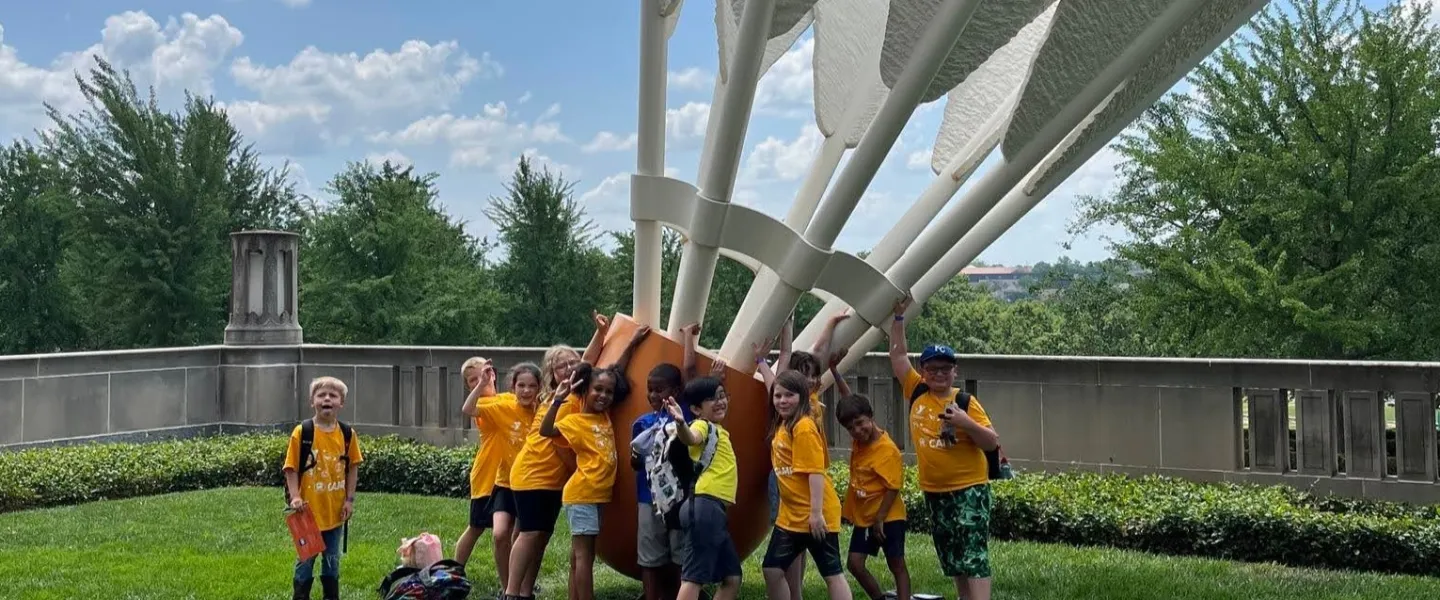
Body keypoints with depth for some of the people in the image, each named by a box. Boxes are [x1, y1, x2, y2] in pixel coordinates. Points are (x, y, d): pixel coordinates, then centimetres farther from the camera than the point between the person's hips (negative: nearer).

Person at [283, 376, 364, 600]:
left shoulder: (347, 434, -2)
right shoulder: (302, 432, -10)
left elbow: (353, 467, 5)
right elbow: (291, 468, -7)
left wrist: (349, 499, 2)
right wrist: (295, 497, -16)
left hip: (335, 510, 3)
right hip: (309, 510, -3)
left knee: (332, 560, 15)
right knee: (305, 559, 8)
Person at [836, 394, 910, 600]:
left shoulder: (888, 450, -21)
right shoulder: (858, 441, 0)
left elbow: (893, 488, -19)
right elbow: (849, 404, 14)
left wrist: (880, 519, -18)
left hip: (888, 517, -7)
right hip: (863, 516, 7)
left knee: (896, 565, 2)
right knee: (854, 563, 2)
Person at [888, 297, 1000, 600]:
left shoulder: (965, 401, -8)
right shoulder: (917, 393, 4)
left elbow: (992, 443, -9)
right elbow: (898, 354, 8)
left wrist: (967, 422, -25)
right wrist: (899, 317, 2)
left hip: (969, 490, -5)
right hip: (934, 493, 6)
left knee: (974, 559, -11)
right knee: (953, 562, 13)